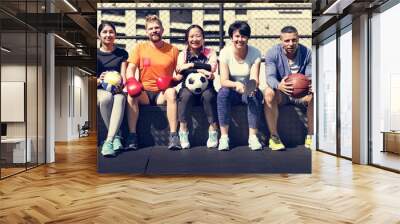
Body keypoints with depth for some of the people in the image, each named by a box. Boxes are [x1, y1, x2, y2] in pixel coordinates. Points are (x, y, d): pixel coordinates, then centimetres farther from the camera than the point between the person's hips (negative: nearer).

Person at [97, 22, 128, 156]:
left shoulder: (122, 53, 14)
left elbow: (123, 76, 5)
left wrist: (120, 84, -18)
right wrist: (99, 80, -19)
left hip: (117, 90, 0)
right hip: (99, 90, 0)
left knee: (120, 98, -38)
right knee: (107, 97, -38)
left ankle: (109, 141, -42)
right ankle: (116, 136, -23)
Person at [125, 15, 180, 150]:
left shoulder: (173, 50, 7)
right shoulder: (139, 48, 9)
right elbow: (130, 69, 3)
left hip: (162, 93, -1)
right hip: (144, 93, 1)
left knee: (172, 92, -34)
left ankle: (173, 135, -33)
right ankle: (132, 135, -26)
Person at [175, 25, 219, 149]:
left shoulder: (210, 53, 8)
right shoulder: (183, 54, 9)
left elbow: (211, 69, -13)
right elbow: (180, 76, -8)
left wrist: (191, 65, -13)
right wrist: (200, 71, -16)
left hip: (206, 87, 0)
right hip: (188, 87, 1)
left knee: (208, 95, -32)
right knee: (186, 94, -31)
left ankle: (213, 130, -22)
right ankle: (183, 130, -24)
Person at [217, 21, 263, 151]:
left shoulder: (255, 53, -8)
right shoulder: (225, 52, -10)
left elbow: (254, 79, -17)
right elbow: (224, 81, -18)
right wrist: (236, 84, -39)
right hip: (231, 91, 0)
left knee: (255, 94, -32)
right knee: (223, 93, -32)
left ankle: (253, 136, -27)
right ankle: (224, 137, -29)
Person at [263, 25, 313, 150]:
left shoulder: (307, 53, -5)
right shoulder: (273, 53, -10)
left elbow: (310, 76, -9)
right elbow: (270, 77, -21)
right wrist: (279, 85, -46)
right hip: (280, 93, -1)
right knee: (269, 92, -35)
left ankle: (310, 135, -13)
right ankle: (274, 136, -23)